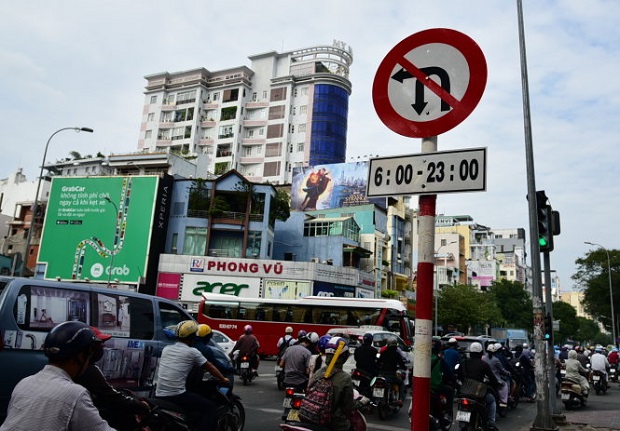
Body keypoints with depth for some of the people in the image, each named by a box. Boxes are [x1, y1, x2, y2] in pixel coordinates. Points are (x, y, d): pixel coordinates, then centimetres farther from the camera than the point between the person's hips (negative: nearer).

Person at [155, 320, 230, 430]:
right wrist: (223, 379, 21)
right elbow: (210, 367, 7)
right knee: (210, 408, 1)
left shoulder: (166, 349, 12)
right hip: (176, 396, -7)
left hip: (159, 396, 7)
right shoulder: (192, 351, -4)